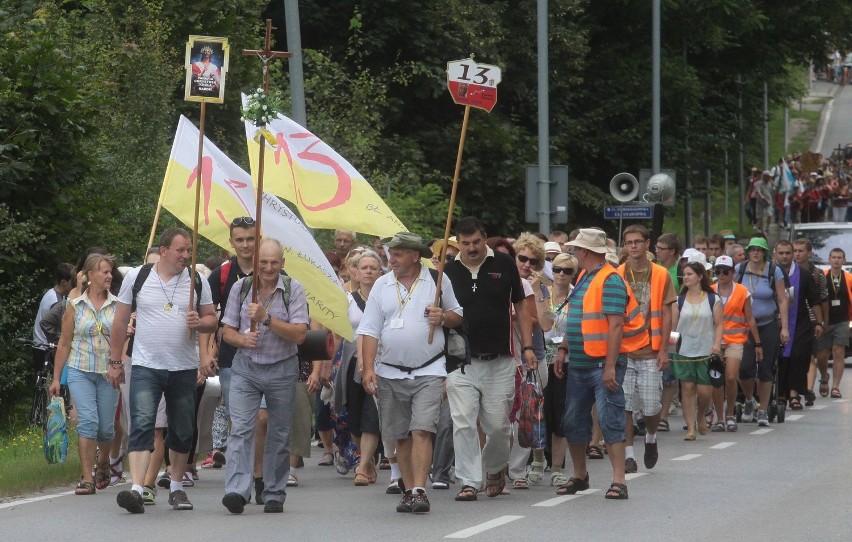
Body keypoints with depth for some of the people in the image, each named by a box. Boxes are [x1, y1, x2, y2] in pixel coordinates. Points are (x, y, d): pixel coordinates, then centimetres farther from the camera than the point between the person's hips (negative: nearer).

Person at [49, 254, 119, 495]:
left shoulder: (117, 305, 5)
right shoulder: (75, 306, 4)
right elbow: (64, 344, 8)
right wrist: (56, 378, 8)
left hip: (108, 373, 1)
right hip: (80, 371, -1)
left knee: (106, 427, 7)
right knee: (88, 421, -15)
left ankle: (103, 462, 38)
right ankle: (87, 479, -14)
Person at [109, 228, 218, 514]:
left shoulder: (197, 281, 5)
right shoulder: (137, 277, 1)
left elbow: (212, 319, 10)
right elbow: (120, 322, 7)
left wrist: (200, 322, -13)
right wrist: (115, 362, 7)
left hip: (184, 369, 3)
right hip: (145, 367, -3)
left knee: (182, 432, 11)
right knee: (142, 426, -15)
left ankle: (176, 487, 26)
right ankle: (136, 489, -23)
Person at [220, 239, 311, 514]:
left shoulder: (294, 289, -4)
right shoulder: (241, 287, 3)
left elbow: (300, 334, -12)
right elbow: (227, 331, 7)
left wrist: (266, 318, -22)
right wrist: (242, 339, -15)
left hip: (282, 370, -1)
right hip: (246, 367, 1)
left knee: (279, 434, 7)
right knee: (240, 429, -14)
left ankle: (275, 495, 17)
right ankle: (237, 491, -24)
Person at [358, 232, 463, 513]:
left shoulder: (438, 280, 2)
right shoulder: (382, 285, 7)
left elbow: (458, 316, 11)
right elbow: (370, 330, 3)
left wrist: (444, 317, -12)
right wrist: (368, 369, -6)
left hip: (428, 372, -3)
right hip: (390, 372, 3)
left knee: (422, 431, -15)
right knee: (401, 436, 8)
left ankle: (419, 491, -19)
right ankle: (408, 490, 18)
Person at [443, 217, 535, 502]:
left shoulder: (504, 265, 3)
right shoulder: (449, 271, 3)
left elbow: (520, 308, 9)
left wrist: (527, 347, 3)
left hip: (499, 362, 0)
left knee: (498, 425, 4)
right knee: (463, 424, -6)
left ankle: (495, 469, 30)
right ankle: (469, 481, 1)